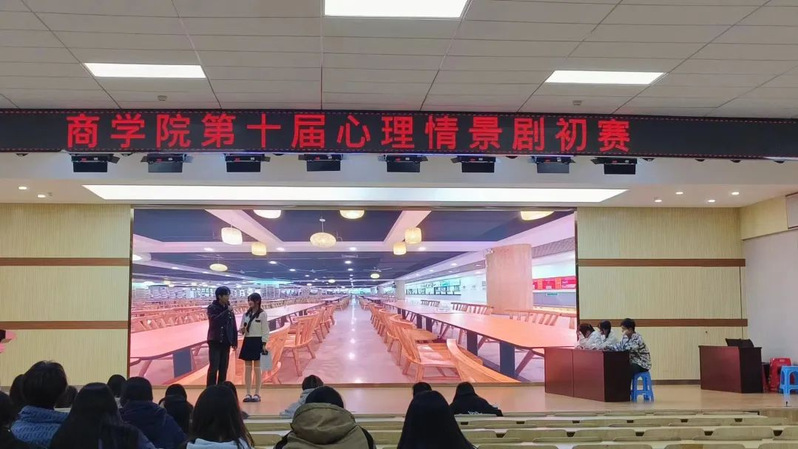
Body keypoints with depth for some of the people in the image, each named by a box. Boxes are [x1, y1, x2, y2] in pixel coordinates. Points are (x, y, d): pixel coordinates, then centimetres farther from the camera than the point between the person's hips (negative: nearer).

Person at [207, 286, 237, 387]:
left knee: (223, 368, 6)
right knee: (214, 367, -8)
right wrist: (227, 311, -21)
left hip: (226, 342, 5)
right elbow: (215, 320, -23)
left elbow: (233, 325, 11)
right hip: (215, 341, -5)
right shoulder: (212, 308, -5)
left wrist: (234, 341, 7)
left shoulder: (229, 308, 9)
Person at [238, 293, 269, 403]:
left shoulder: (262, 314, -6)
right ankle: (248, 394, 8)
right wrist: (242, 330, -9)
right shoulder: (246, 314, 11)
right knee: (247, 369, 5)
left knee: (257, 369, -1)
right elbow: (242, 329, 15)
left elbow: (265, 330, -7)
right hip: (247, 341, 5)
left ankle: (257, 394, 3)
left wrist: (264, 344, -11)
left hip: (257, 342, -5)